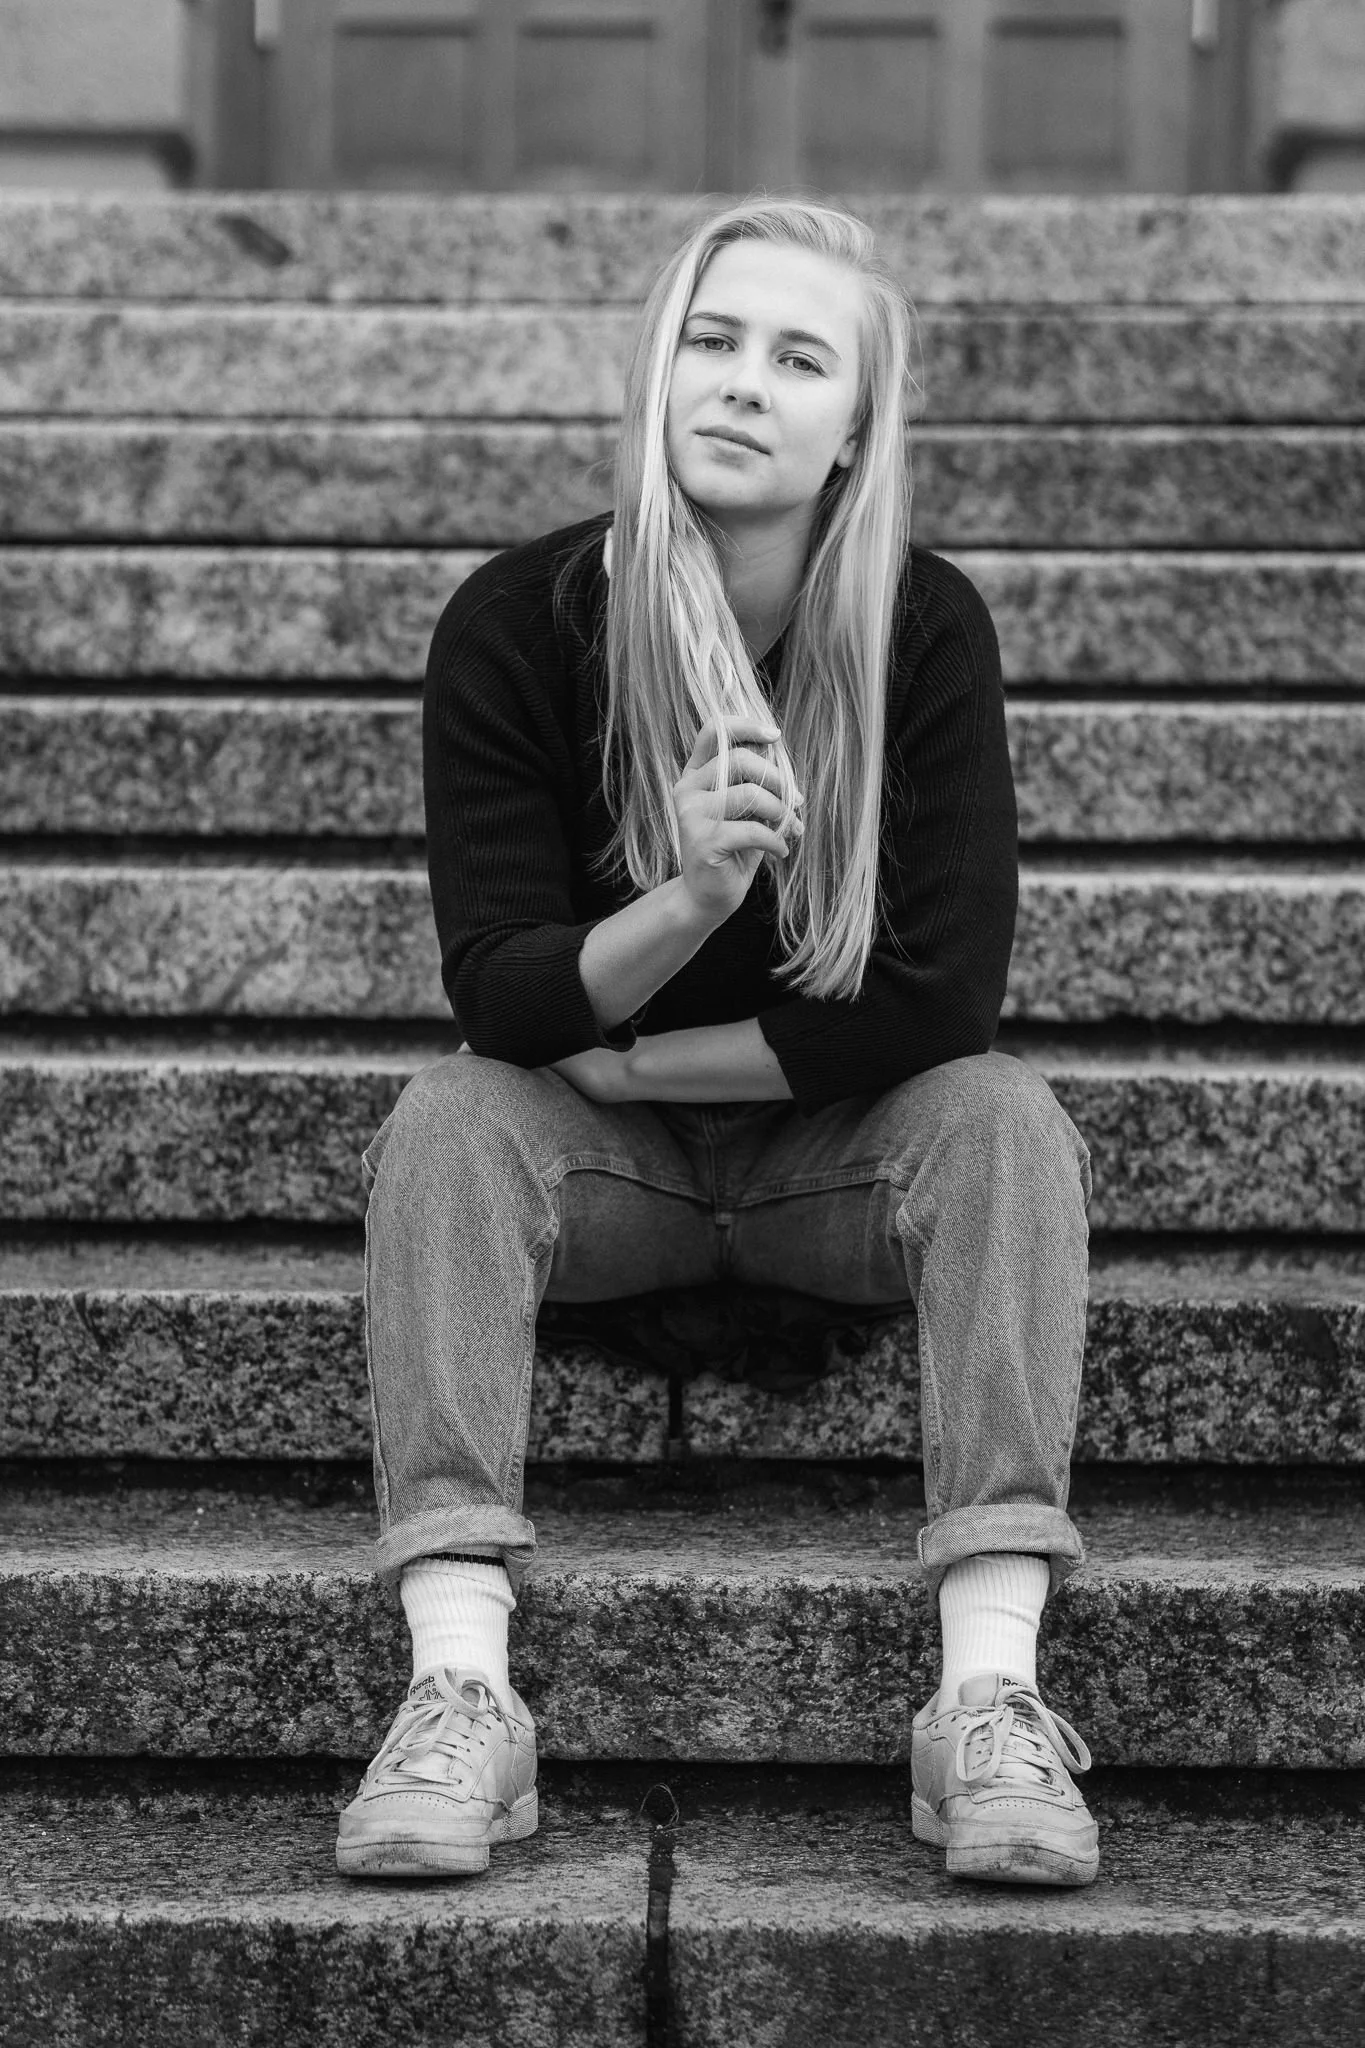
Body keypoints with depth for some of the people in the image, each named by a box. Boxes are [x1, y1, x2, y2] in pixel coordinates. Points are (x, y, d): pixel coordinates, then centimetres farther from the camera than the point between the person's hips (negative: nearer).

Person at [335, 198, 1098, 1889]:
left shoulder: (926, 631, -13)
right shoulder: (517, 625, -12)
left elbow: (935, 1000, -17)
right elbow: (497, 997, -16)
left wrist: (623, 1057, -13)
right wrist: (687, 900, -36)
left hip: (839, 1147, 0)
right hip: (595, 1164, 0)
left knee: (1008, 1123, -29)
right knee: (443, 1126, -29)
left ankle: (990, 1693, -38)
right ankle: (458, 1692, -40)